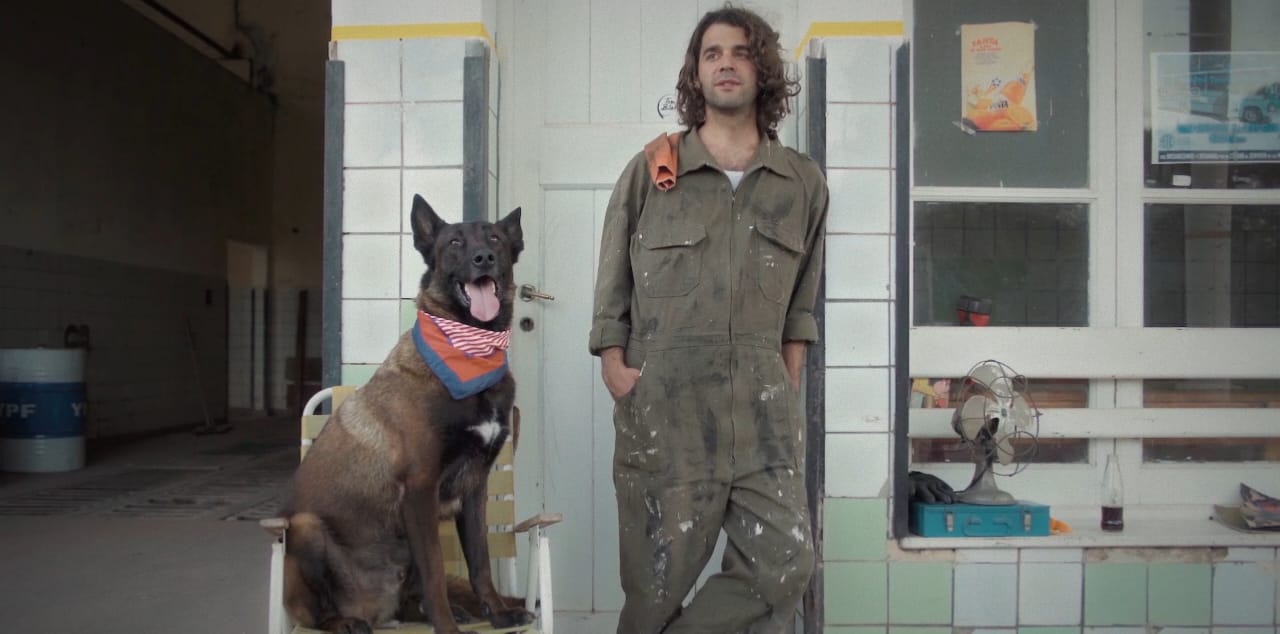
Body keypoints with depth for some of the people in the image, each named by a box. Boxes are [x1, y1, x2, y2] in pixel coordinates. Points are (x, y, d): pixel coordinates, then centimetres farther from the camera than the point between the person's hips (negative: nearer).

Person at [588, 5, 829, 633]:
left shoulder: (804, 182, 11)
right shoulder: (648, 173, 5)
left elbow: (800, 304, 15)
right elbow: (612, 292, 6)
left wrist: (789, 391, 8)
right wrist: (616, 369, -4)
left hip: (762, 403, 3)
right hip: (663, 399, -2)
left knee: (785, 563, -1)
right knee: (659, 578, 4)